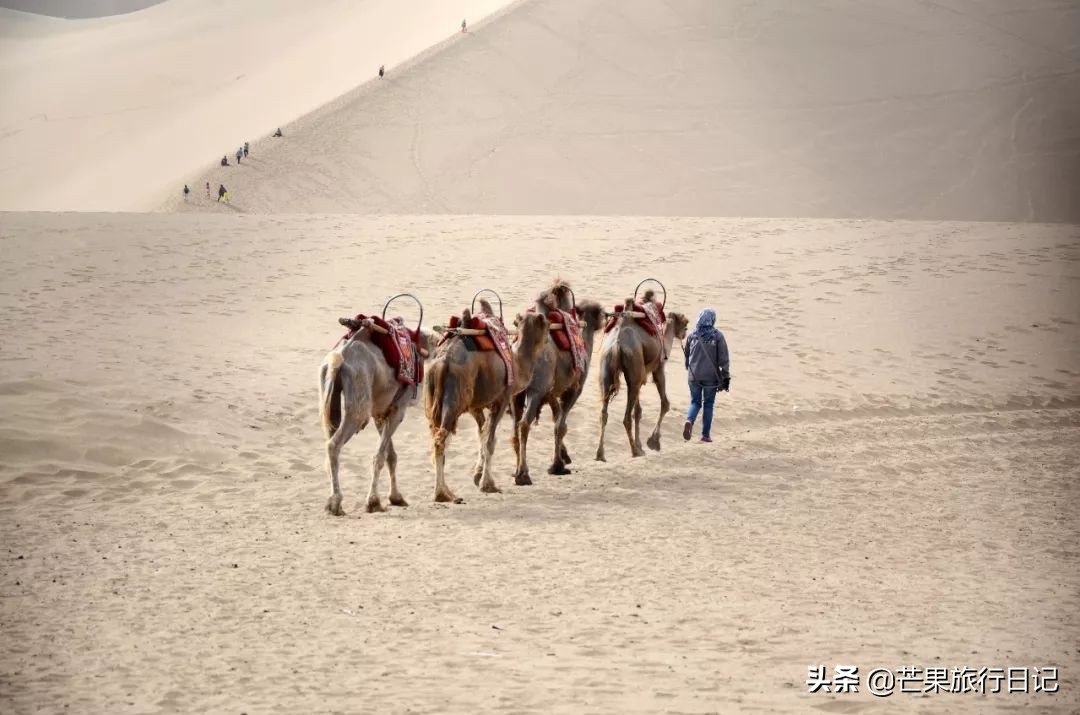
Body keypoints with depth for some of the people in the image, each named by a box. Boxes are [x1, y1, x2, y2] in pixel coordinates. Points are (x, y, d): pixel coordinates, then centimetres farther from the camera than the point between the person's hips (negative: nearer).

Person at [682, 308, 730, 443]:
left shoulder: (692, 336, 0)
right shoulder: (717, 336, -9)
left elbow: (686, 355, 12)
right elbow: (723, 359, -8)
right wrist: (726, 377, 0)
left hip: (694, 375, 2)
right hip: (711, 376, -2)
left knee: (695, 402, 15)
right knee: (708, 404, 10)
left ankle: (689, 420, -15)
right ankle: (705, 434, 11)